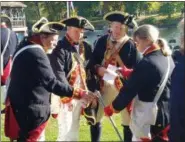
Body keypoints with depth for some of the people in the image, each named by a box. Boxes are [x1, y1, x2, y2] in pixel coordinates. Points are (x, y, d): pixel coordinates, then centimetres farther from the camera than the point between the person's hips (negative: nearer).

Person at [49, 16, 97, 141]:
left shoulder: (86, 47, 10)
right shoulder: (60, 48, -11)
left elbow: (90, 70, 11)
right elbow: (58, 74, -19)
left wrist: (91, 92, 3)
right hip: (66, 95, -6)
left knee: (74, 132, 15)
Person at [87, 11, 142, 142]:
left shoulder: (131, 45, -8)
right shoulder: (102, 41, 1)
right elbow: (92, 61, 4)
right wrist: (98, 68, -16)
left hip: (125, 87, -2)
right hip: (104, 86, 3)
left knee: (128, 122, 8)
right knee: (95, 118, 8)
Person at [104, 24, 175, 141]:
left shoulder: (146, 63, -21)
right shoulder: (168, 58, 5)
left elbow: (130, 90, -16)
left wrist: (113, 107, -4)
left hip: (148, 118, -8)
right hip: (167, 114, 8)